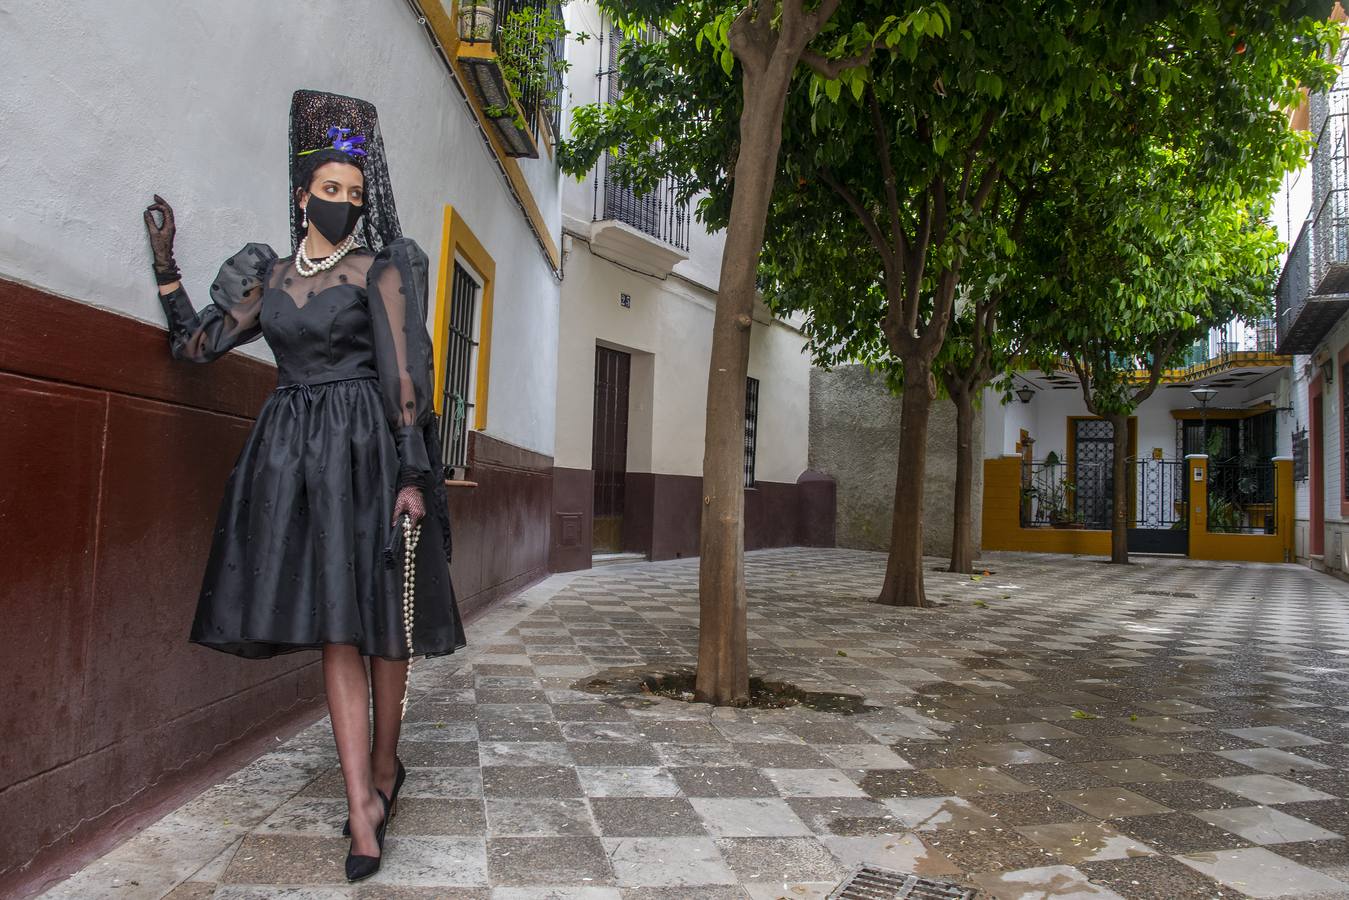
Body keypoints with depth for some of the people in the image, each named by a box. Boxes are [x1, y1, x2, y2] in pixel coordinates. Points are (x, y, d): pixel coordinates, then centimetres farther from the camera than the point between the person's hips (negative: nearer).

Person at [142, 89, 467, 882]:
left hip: (365, 449, -4)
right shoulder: (269, 279, 15)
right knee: (334, 628, 0)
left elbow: (406, 377, -7)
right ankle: (364, 801, 3)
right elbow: (195, 343, 18)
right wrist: (166, 260, 14)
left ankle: (382, 766, 21)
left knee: (376, 622, 1)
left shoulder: (379, 271, 0)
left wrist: (414, 474, -14)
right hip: (293, 453, 4)